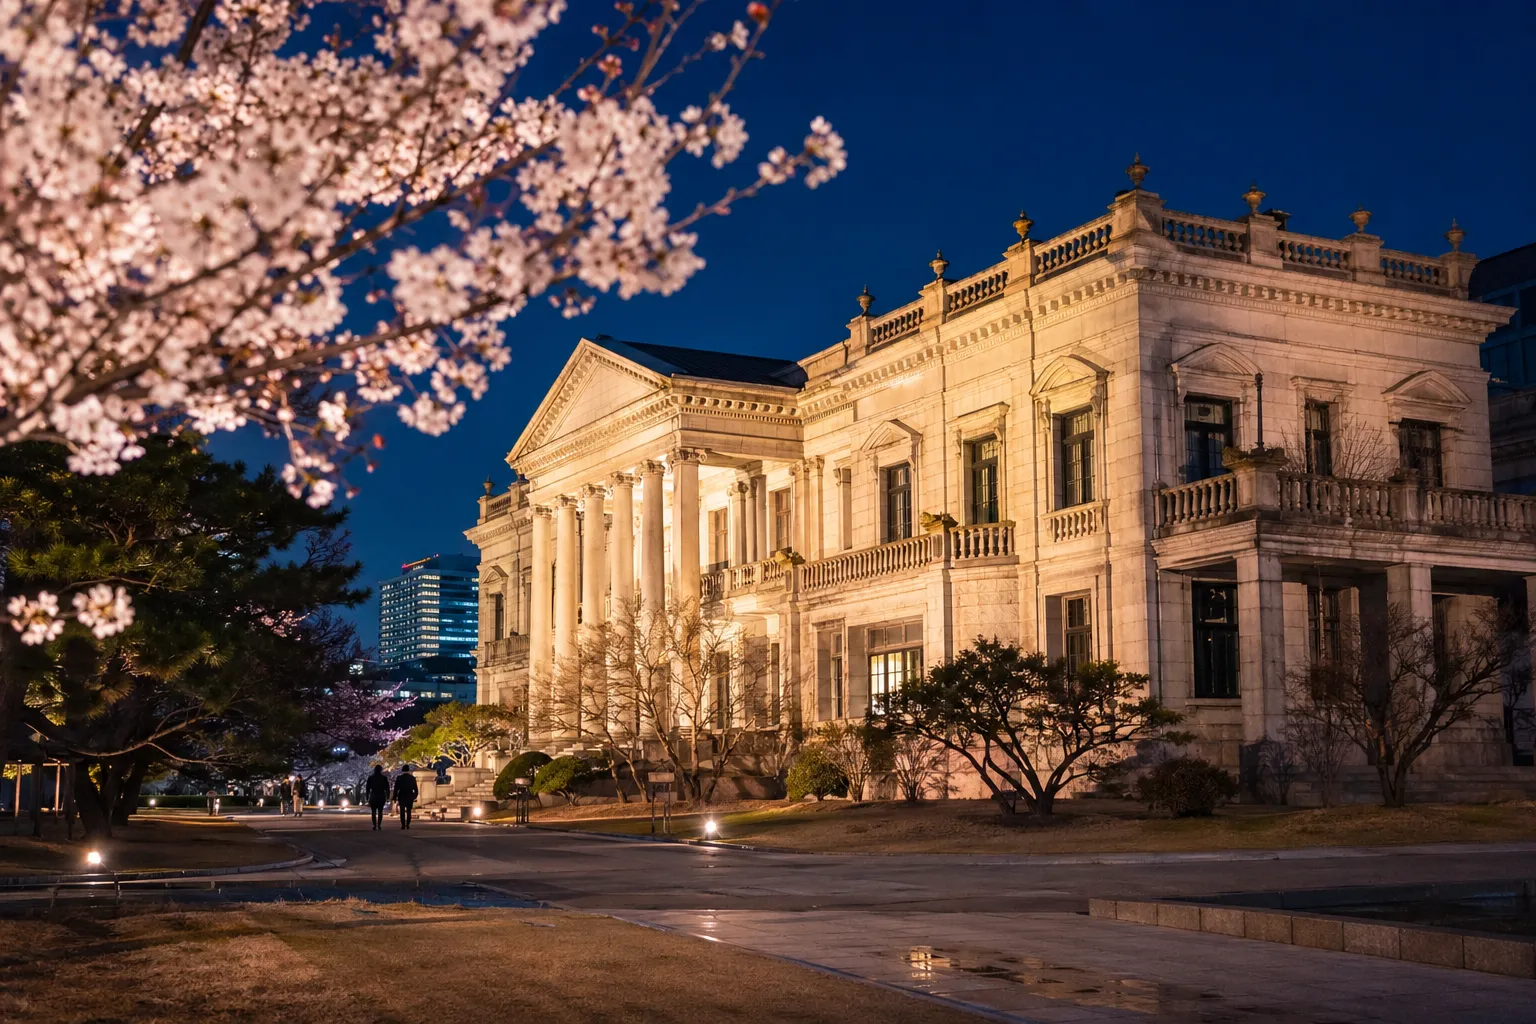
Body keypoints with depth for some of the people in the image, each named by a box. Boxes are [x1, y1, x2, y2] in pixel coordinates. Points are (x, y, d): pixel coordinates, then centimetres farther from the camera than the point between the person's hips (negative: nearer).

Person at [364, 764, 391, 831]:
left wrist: (367, 797, 6)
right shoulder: (384, 778, 0)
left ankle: (374, 825, -7)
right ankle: (379, 825, -3)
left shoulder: (370, 778, 0)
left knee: (374, 811, 5)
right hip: (382, 797, 0)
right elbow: (387, 788, -1)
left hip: (373, 797, 0)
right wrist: (387, 797, 4)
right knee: (380, 811, 9)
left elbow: (367, 788, 1)